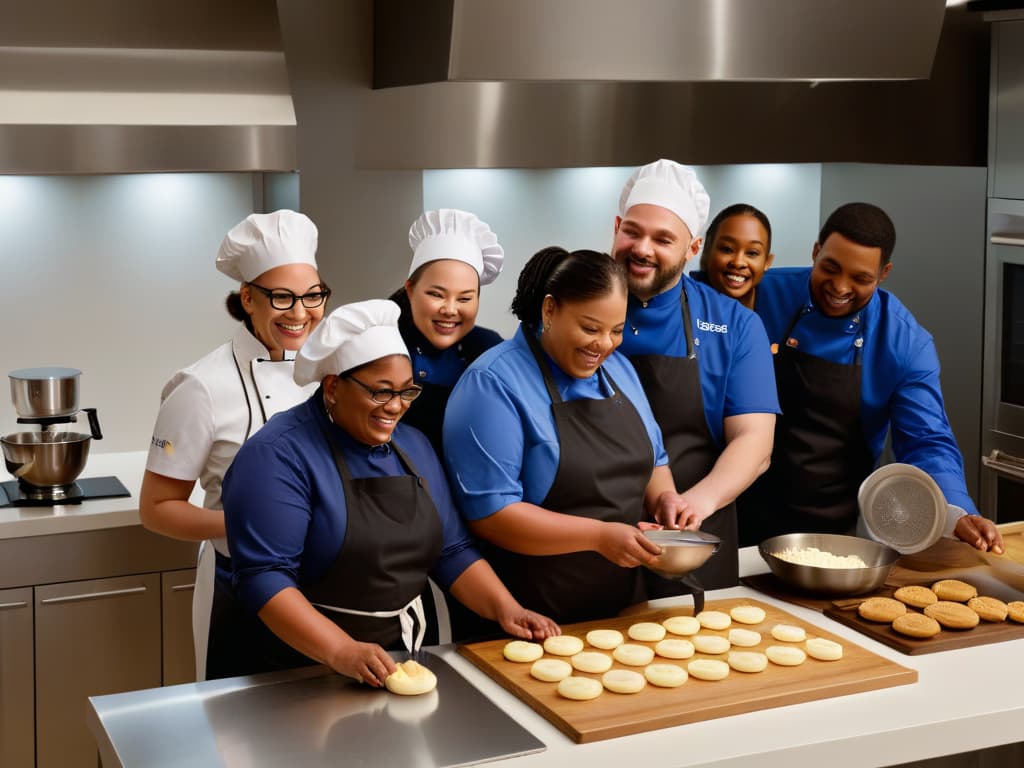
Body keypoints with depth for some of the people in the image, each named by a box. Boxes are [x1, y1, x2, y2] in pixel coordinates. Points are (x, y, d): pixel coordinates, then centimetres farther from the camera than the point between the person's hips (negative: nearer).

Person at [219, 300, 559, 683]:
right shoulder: (279, 455, -12)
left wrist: (505, 608, -2)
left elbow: (452, 551, 13)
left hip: (403, 661, 5)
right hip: (301, 671, -4)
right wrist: (342, 652, -27)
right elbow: (264, 575, -19)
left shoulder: (413, 445, 10)